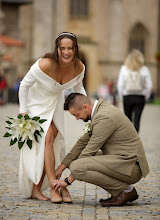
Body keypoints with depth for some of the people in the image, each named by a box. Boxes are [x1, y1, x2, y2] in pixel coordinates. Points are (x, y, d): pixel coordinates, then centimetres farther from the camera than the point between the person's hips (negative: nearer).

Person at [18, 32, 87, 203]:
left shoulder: (79, 67, -17)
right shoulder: (45, 65, -33)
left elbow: (78, 87, 7)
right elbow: (24, 85, -18)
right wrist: (23, 111, -15)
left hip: (55, 103, 5)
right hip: (36, 102, -5)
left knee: (53, 142, -2)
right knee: (47, 137, -20)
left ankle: (36, 189, 6)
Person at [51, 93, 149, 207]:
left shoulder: (103, 117, -18)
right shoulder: (101, 110, 13)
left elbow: (90, 151, -15)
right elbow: (83, 142, 19)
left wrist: (68, 180, -8)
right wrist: (61, 167, 16)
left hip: (130, 165, -10)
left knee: (76, 167, -20)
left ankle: (125, 190, -9)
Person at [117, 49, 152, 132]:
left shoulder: (124, 68, -3)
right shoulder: (144, 69, -3)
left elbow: (120, 85, -5)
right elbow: (149, 86, -4)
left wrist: (121, 96, 6)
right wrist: (145, 97, 7)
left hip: (127, 96, 1)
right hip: (140, 97, 0)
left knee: (128, 119, 14)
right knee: (137, 119, 1)